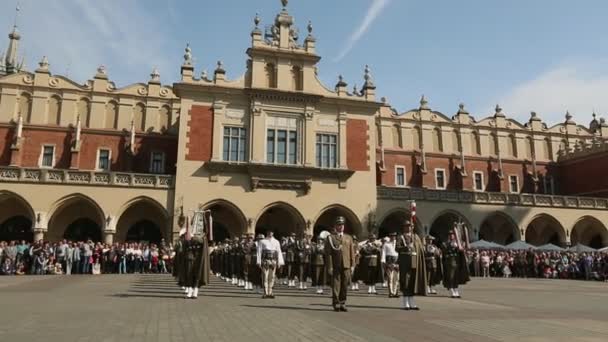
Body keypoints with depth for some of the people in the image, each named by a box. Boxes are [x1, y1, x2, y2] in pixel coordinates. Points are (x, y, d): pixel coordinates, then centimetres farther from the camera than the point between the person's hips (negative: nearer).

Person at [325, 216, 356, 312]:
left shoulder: (348, 238, 13)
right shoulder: (330, 238, 2)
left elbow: (352, 253, 11)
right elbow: (328, 254, -3)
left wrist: (352, 265, 3)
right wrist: (329, 267, -9)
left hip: (346, 265, 3)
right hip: (335, 266, -3)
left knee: (345, 285, 5)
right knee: (336, 285, -1)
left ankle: (342, 303, 15)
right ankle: (336, 304, 8)